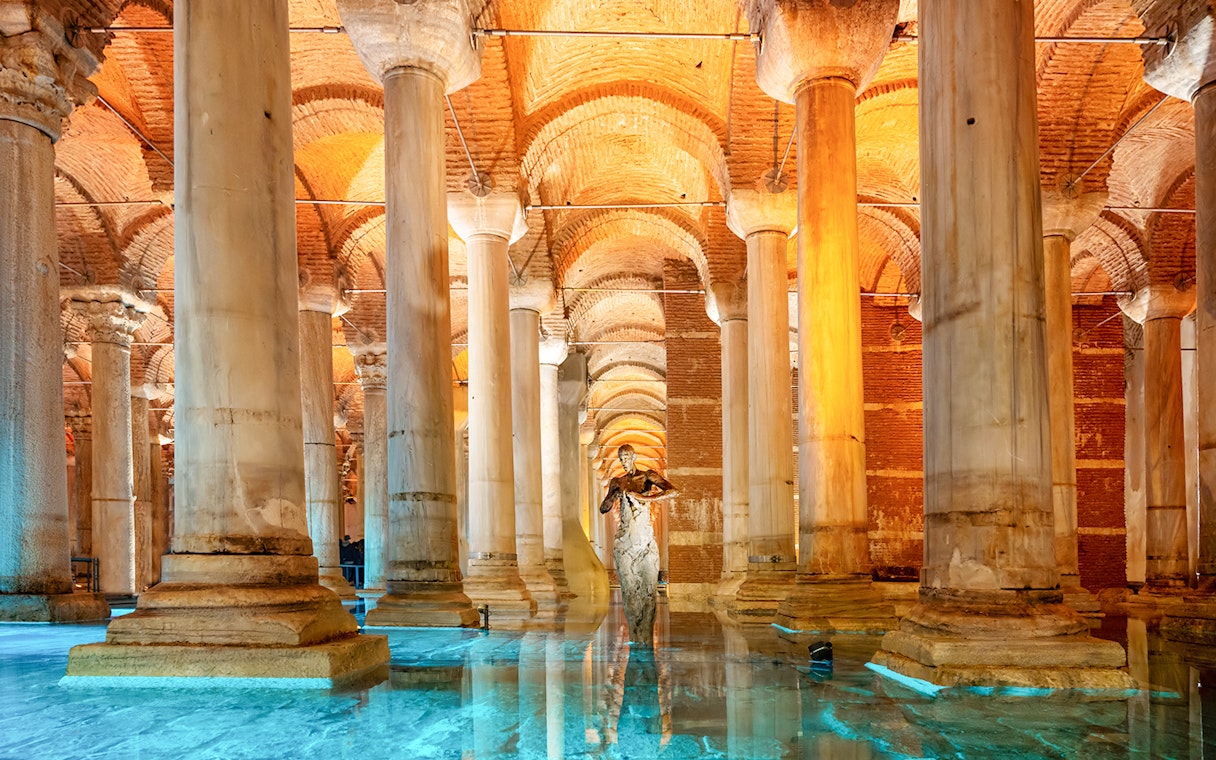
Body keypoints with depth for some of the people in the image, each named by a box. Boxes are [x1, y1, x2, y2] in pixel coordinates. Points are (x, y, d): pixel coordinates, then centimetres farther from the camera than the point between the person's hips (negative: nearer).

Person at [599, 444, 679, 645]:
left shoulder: (648, 477, 1)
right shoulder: (617, 482, 13)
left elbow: (674, 492, -14)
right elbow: (603, 509, 9)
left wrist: (645, 498, -22)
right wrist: (616, 494, -7)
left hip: (646, 540, -3)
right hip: (624, 540, 3)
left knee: (649, 588, -7)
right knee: (628, 588, 0)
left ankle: (646, 638, -4)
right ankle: (634, 637, 5)